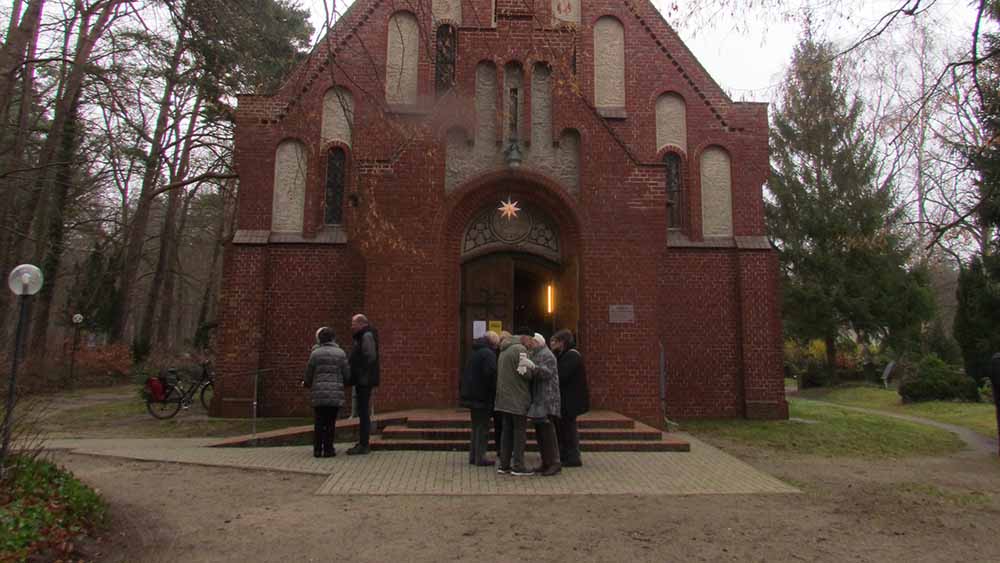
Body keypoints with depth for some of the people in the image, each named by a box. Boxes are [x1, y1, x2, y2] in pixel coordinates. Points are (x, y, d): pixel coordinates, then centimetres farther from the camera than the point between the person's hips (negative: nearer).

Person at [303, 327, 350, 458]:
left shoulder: (315, 353, 0)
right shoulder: (340, 353, 1)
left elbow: (309, 374, 5)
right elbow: (347, 374, 1)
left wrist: (306, 384, 27)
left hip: (318, 393, 1)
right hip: (335, 393, 0)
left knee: (319, 422, 9)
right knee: (331, 422, 5)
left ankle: (317, 449, 12)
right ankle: (328, 449, 7)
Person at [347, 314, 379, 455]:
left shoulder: (367, 336, -13)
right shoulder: (362, 336, 19)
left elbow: (370, 356, -22)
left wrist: (365, 377, -19)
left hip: (365, 381, -10)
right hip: (362, 381, 10)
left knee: (364, 412, -7)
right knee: (363, 412, 14)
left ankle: (363, 445, -3)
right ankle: (362, 443, 21)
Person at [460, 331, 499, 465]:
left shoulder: (474, 352, 15)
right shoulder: (488, 354, -14)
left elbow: (465, 374, 20)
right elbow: (491, 375, -22)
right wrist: (494, 393, -14)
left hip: (471, 395, 9)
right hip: (482, 397, -9)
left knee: (476, 426, 16)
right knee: (483, 427, -1)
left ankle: (473, 456, 19)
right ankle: (480, 457, 2)